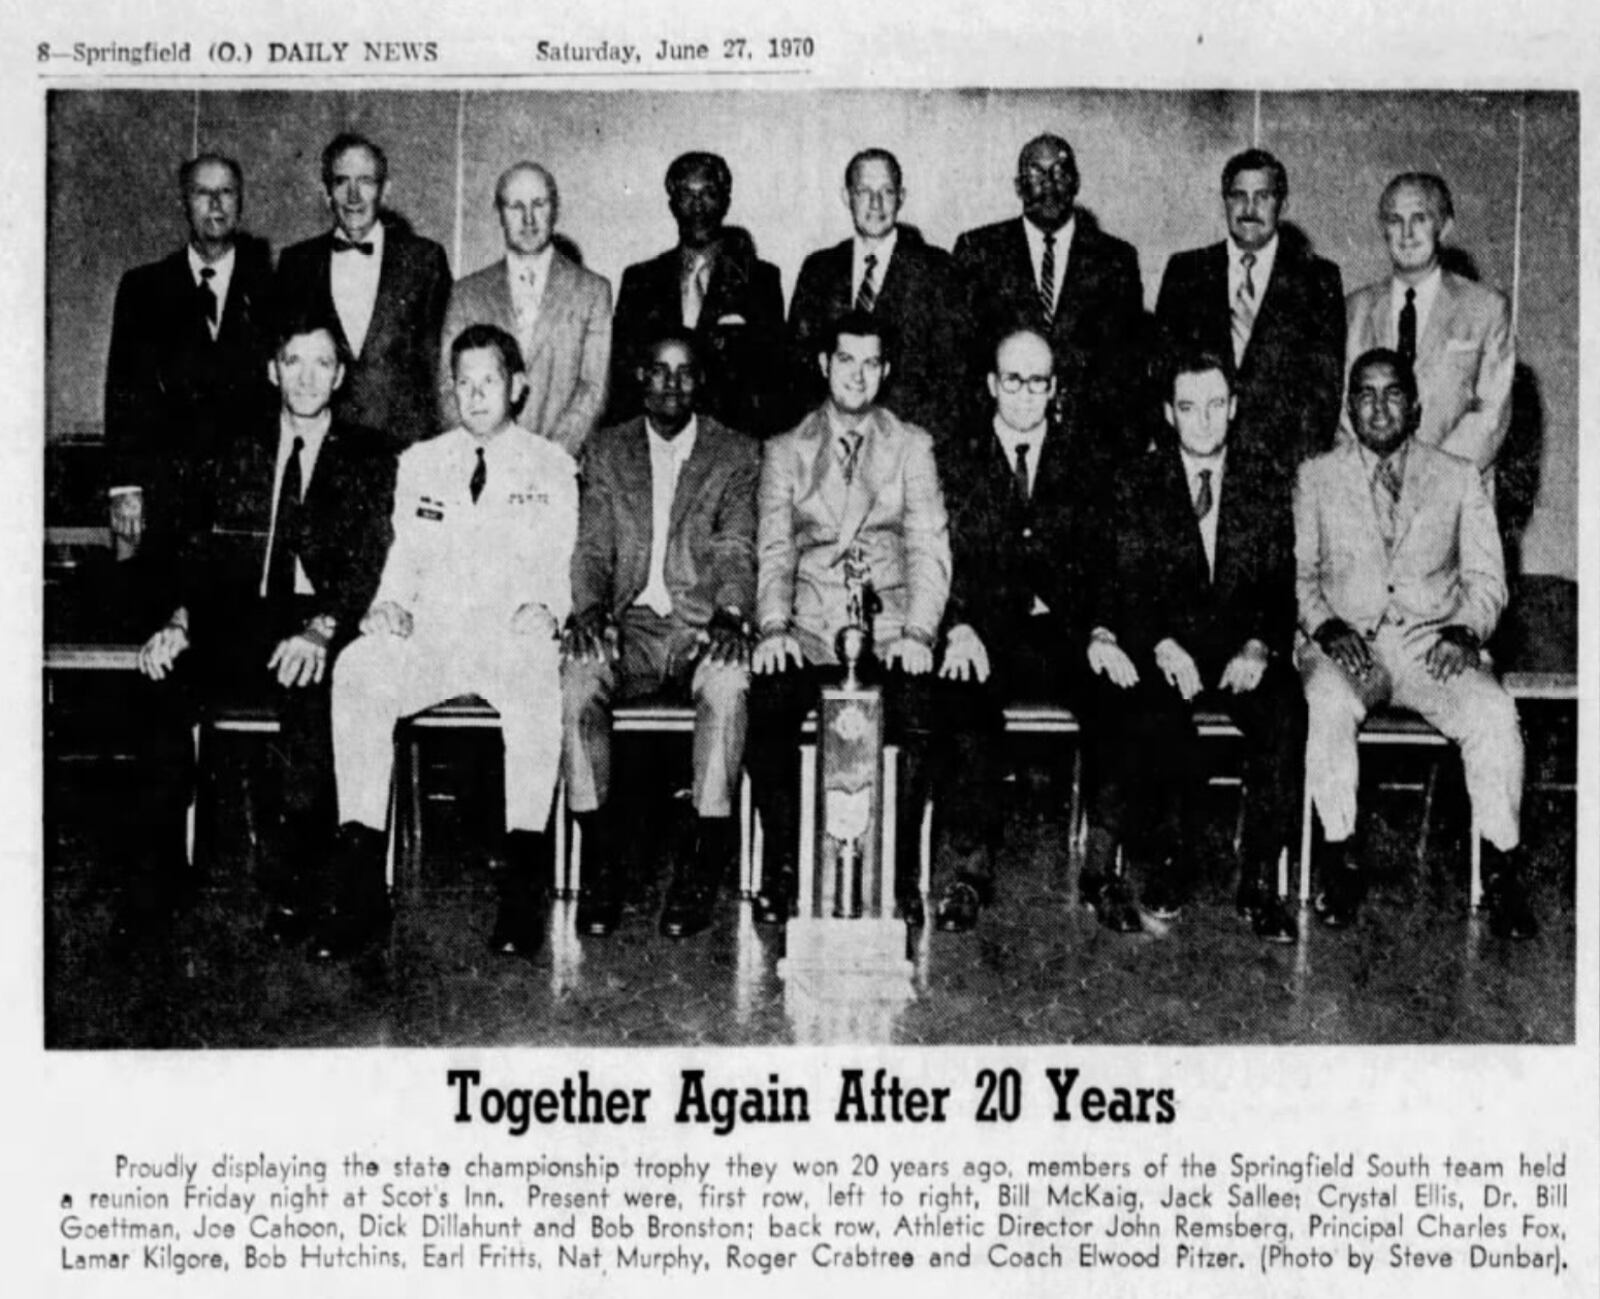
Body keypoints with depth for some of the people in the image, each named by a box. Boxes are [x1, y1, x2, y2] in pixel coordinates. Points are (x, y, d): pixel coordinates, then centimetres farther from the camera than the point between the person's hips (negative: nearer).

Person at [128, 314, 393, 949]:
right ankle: (158, 875, -15)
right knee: (162, 688, -28)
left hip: (320, 627, -3)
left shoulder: (368, 458, 11)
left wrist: (320, 630, -20)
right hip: (236, 623, 3)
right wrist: (180, 621, -7)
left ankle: (290, 881, -23)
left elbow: (370, 561, -1)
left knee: (310, 699, -36)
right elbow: (202, 550, 14)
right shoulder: (235, 454, 21)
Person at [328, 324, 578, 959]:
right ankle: (361, 891, -29)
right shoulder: (419, 462, 22)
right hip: (428, 632, 3)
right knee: (357, 671, -30)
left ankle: (522, 893, -37)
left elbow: (561, 566, 10)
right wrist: (389, 602, -2)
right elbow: (404, 557, 20)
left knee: (536, 675, -38)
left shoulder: (552, 469, 16)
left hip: (512, 635, -2)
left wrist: (542, 607, -12)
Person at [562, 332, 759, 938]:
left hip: (703, 627, -2)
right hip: (629, 625, 2)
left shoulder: (738, 454, 11)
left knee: (728, 682, -36)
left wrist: (731, 614, -20)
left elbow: (736, 551, 0)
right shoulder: (606, 451, 17)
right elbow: (592, 546, 8)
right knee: (576, 676, -31)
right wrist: (588, 608, -13)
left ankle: (708, 860, -29)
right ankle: (599, 858, -23)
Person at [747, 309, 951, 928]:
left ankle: (900, 872, -11)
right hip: (807, 633, 1)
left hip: (889, 631, -1)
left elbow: (930, 547, 2)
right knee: (765, 713, -28)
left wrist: (917, 632, -13)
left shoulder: (912, 447, 11)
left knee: (916, 722, -30)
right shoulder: (785, 451, 14)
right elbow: (773, 549, 5)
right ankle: (782, 866, -10)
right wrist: (773, 626, -13)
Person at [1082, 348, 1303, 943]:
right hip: (1160, 652, -1)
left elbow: (1283, 586, 4)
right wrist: (1162, 646, -20)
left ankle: (1260, 882, -21)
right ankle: (1169, 861, -14)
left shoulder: (1265, 482, 9)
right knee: (1157, 716, -33)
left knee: (1284, 713, -29)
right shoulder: (1139, 483, 5)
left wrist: (1259, 648, -15)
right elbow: (1122, 585, -2)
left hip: (1243, 651, 1)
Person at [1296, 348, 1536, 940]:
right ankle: (1341, 857, -21)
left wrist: (1464, 630, -9)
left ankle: (1501, 867, -16)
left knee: (1494, 712, -29)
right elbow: (1298, 572, 7)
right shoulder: (1317, 477, 12)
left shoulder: (1459, 478, 13)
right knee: (1330, 705, -35)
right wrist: (1327, 627, -12)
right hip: (1346, 642, -1)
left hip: (1433, 641, 1)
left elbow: (1486, 576, 11)